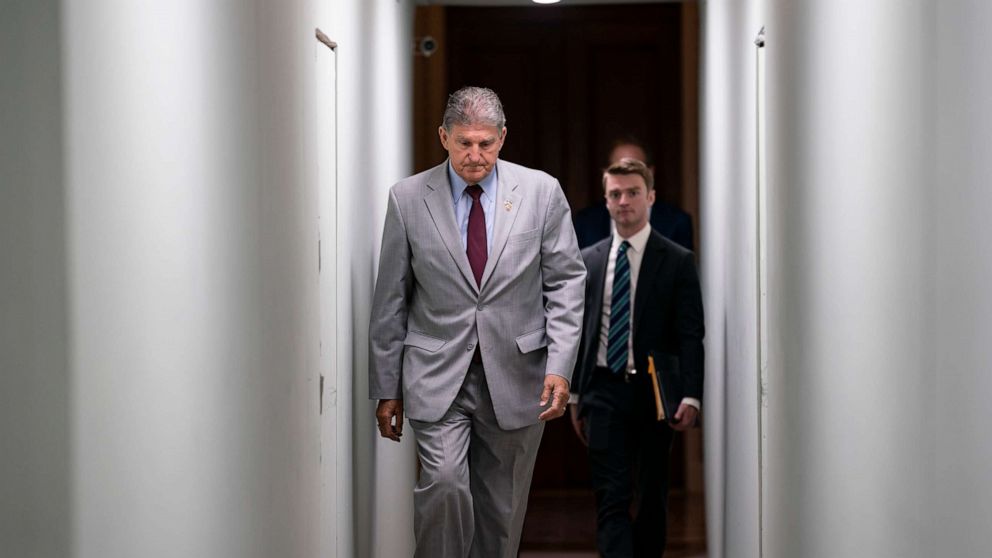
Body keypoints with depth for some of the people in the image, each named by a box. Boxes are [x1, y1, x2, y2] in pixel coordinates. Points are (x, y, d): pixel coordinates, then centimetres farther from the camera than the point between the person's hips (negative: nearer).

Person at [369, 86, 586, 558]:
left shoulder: (541, 192, 1)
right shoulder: (408, 198, 0)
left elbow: (566, 281, 3)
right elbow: (391, 299, 4)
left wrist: (560, 366, -8)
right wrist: (386, 387, 5)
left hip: (515, 376, 1)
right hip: (437, 377, -1)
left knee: (502, 509, 6)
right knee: (445, 484, -19)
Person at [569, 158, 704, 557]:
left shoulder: (678, 261, 0)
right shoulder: (588, 261, 9)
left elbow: (690, 335, -5)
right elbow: (579, 332, 13)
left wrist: (691, 397, -15)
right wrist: (575, 396, 10)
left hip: (654, 392, -1)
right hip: (604, 391, 2)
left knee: (652, 495, 9)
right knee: (611, 498, -6)